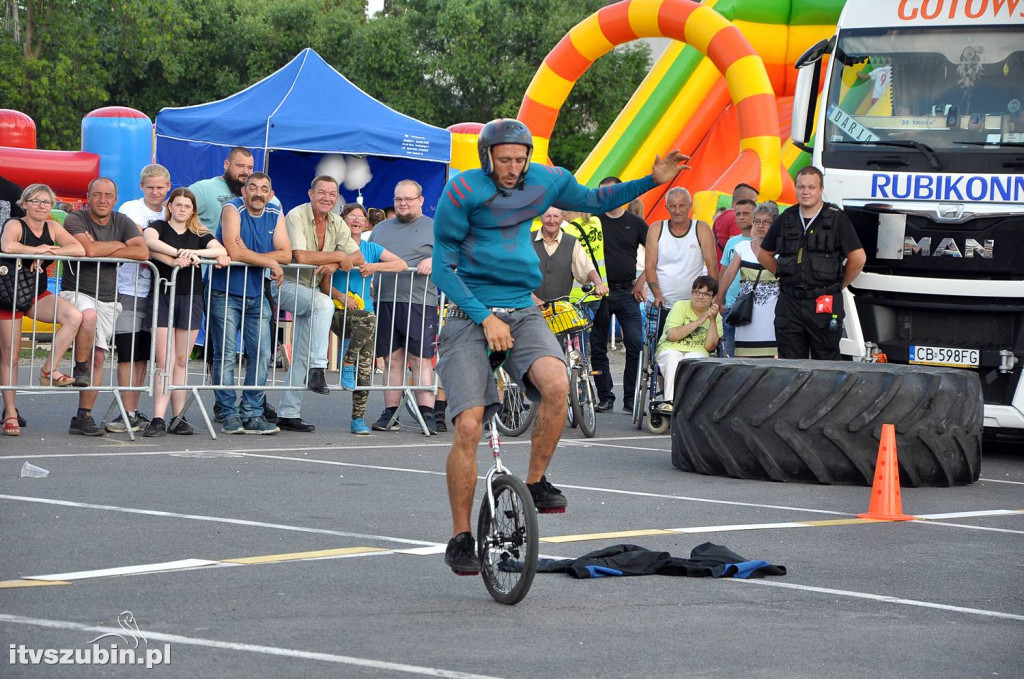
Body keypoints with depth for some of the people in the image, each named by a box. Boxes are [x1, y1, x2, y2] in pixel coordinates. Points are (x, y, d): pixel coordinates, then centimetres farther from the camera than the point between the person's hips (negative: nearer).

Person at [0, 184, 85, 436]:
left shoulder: (52, 228, 5)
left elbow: (79, 249, -6)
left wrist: (49, 252, -19)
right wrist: (39, 249, -19)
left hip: (38, 295, 5)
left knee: (73, 316, -22)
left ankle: (49, 370, -11)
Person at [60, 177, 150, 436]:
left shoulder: (122, 223, 8)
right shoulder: (75, 221, -6)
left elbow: (143, 252, -8)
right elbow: (89, 249, -25)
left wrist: (101, 250, -13)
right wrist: (119, 245, -8)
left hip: (108, 299, 5)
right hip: (77, 293, -5)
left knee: (98, 357, -1)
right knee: (89, 315, -38)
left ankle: (84, 416, 2)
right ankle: (79, 368, -16)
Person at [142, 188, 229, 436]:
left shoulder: (199, 234, 14)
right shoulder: (159, 227, 6)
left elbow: (221, 251, -4)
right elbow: (149, 241, -18)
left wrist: (195, 253, -21)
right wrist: (178, 255, -29)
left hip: (191, 297, 3)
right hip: (163, 294, -3)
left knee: (181, 360, 6)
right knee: (164, 361, -9)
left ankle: (178, 418, 10)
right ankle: (158, 419, -12)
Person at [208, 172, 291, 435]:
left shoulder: (276, 216, 5)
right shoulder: (232, 210, -10)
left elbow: (285, 254, -6)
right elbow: (233, 252, -23)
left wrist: (249, 255, -17)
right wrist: (271, 262, -15)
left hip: (257, 295, 5)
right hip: (225, 294, -5)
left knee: (261, 355, 1)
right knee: (226, 355, -4)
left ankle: (252, 414, 6)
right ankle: (230, 415, 0)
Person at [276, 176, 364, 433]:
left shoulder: (337, 223, 5)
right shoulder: (296, 216, -15)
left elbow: (358, 257, 1)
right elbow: (300, 256, -27)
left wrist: (335, 264, -19)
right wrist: (338, 256, -20)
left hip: (313, 290, 7)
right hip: (287, 286, -7)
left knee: (302, 355, 5)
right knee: (324, 303, -35)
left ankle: (288, 413, 10)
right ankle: (317, 370, -34)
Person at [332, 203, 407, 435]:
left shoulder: (371, 249, 15)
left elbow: (402, 264, 4)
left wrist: (375, 266, -11)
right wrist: (341, 296, -15)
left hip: (364, 309, 3)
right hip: (338, 311, -3)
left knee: (365, 366, -11)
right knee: (369, 320, -36)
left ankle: (358, 418, -4)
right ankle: (347, 363, -15)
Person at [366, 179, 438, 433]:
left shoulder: (433, 228, 9)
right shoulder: (381, 228, 23)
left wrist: (434, 261, -16)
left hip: (418, 302, -4)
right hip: (384, 302, 4)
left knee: (421, 359, -8)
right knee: (392, 359, 5)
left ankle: (427, 414, -11)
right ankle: (390, 413, 6)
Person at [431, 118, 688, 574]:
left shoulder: (545, 181, 5)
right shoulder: (462, 191, -10)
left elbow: (595, 201, 24)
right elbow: (443, 267, -8)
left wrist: (654, 180, 12)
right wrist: (486, 318, -17)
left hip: (521, 312, 3)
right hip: (470, 315, -3)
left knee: (556, 384, -29)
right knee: (469, 426, -16)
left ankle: (536, 482, -8)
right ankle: (460, 537, -2)